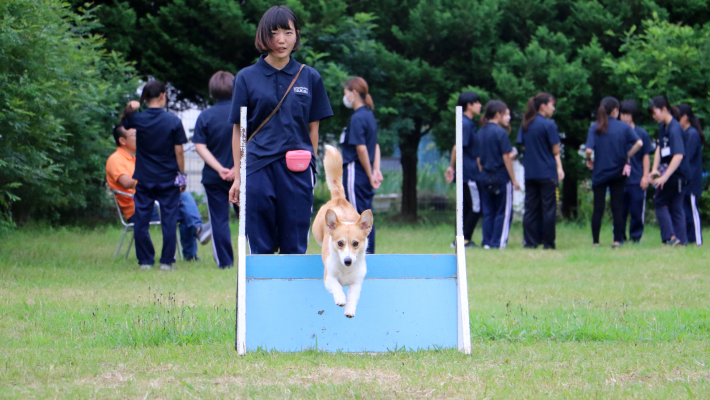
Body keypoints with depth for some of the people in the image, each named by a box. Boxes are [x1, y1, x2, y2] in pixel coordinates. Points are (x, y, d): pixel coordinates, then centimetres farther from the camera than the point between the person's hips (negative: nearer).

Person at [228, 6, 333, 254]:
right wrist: (238, 176, 3)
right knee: (260, 246, 0)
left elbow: (313, 128, 10)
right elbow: (238, 130, 6)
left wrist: (310, 165, 2)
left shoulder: (310, 78, 8)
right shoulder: (247, 78, 5)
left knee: (295, 247, 0)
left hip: (297, 173, 1)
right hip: (259, 169, -1)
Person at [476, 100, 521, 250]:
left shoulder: (480, 133, 8)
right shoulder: (500, 133, -12)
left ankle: (487, 242, 9)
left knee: (488, 212, 10)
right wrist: (514, 180, -9)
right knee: (503, 212, 1)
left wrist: (482, 174, 17)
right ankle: (498, 242, -1)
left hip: (485, 177, 6)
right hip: (501, 176, -6)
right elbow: (506, 158, -13)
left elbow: (478, 158, 9)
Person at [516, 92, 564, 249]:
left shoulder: (525, 124, 8)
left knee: (531, 208, 8)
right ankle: (548, 242, 2)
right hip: (547, 171, -6)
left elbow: (522, 145, 10)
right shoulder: (549, 124, -10)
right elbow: (555, 150, -8)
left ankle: (530, 241, 6)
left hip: (530, 172, 6)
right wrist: (559, 168, 0)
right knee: (548, 208, 1)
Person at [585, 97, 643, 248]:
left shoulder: (595, 127, -5)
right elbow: (639, 143, -14)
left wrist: (589, 160, 3)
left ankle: (595, 241, 5)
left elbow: (589, 150, -16)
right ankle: (617, 240, 2)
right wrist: (627, 156, -1)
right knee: (617, 208, 6)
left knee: (598, 208, 5)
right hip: (618, 172, 0)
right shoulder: (624, 127, -4)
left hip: (599, 172, 0)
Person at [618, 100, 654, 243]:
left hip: (637, 180, -1)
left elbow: (646, 156, 7)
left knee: (637, 210, 1)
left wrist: (646, 176, 1)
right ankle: (620, 237, 12)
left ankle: (636, 237, 11)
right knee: (620, 210, 3)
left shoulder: (641, 133, 4)